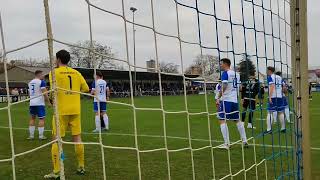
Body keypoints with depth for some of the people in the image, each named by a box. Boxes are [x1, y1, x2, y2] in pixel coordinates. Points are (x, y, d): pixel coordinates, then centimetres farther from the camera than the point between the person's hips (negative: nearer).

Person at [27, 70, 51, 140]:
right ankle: (41, 136, 0)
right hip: (40, 103, -7)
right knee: (41, 119, 0)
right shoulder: (41, 82, -9)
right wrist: (48, 102, -7)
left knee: (32, 118, 15)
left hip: (32, 103, 7)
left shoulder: (30, 82, 14)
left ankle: (31, 135, 16)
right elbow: (45, 93, -14)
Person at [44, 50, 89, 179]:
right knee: (77, 138, 11)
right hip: (75, 110, 4)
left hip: (61, 111, -4)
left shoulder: (54, 72, -4)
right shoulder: (76, 73, 8)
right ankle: (81, 167, 18)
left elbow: (54, 90, -16)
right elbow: (86, 89, 9)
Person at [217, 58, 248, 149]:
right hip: (235, 100, 8)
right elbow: (238, 87, 17)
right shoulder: (236, 74, 14)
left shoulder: (225, 73, -8)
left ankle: (226, 143, -6)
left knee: (222, 120, -3)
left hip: (226, 100, -8)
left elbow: (224, 87, -18)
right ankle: (244, 141, 19)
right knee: (237, 120, 16)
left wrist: (219, 97, -11)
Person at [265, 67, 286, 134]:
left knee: (270, 112, -7)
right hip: (279, 96, 6)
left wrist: (270, 97, -19)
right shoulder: (279, 77, 17)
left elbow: (272, 86, -15)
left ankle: (269, 129, -12)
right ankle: (283, 128, 20)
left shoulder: (270, 77, -2)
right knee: (280, 112, 14)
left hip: (273, 97, -6)